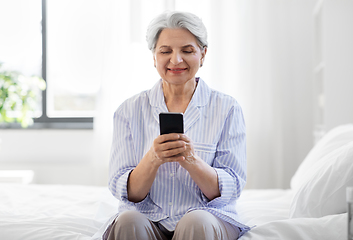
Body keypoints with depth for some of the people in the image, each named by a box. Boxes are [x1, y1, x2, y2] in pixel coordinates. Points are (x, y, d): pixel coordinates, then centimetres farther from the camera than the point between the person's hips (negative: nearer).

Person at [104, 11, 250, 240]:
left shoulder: (227, 109, 3)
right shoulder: (130, 110, 5)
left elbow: (231, 189, -4)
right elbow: (124, 192, -1)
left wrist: (191, 160, -22)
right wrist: (153, 159, -22)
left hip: (209, 218, -1)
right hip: (148, 219, 1)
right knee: (127, 221, -30)